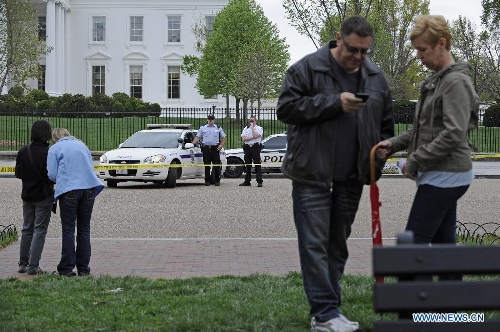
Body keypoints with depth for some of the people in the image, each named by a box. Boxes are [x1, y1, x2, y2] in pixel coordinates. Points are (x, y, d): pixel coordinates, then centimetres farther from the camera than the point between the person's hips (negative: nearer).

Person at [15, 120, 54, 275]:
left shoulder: (23, 151, -3)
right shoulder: (49, 152, -18)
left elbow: (18, 173, 2)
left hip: (27, 195, 5)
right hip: (44, 196, -5)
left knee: (27, 229, 16)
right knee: (40, 230, 1)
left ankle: (23, 263, 20)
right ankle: (33, 266, -2)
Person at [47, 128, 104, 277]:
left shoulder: (54, 149, 5)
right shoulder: (81, 145, 19)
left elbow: (52, 175, 0)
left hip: (69, 190, -4)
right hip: (89, 188, 4)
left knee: (68, 230, 0)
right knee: (84, 229, 9)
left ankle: (67, 268, 1)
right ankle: (83, 268, 12)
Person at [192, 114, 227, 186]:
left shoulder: (218, 128, 12)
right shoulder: (203, 128, 13)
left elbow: (224, 137, 13)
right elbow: (197, 137, 10)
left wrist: (221, 145, -3)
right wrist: (192, 144, -4)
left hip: (215, 149, 0)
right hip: (206, 148, 1)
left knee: (217, 165, -2)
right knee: (207, 166, 0)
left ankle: (217, 180, 5)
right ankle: (207, 181, 5)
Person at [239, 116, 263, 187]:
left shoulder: (259, 128, 5)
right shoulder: (246, 128, 15)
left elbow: (255, 135, -15)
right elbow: (243, 138, 1)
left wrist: (252, 127, -5)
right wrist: (252, 137, -9)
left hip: (255, 147, -4)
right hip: (247, 148, 4)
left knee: (258, 165, -7)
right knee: (247, 166, 8)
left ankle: (259, 181, -9)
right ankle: (247, 181, 14)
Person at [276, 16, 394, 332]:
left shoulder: (376, 77, 9)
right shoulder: (307, 68, -7)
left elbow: (386, 123, 18)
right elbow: (286, 107, -13)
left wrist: (378, 159, 6)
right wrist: (335, 103, -19)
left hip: (351, 178, 5)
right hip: (312, 175, -5)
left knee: (338, 245, 10)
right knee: (315, 244, -7)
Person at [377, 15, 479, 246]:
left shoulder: (456, 82, -15)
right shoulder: (435, 80, 15)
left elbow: (453, 134, -23)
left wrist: (414, 161, -16)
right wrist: (394, 144, 6)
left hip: (445, 176, -9)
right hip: (442, 174, 9)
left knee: (415, 241, -8)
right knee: (443, 241, 11)